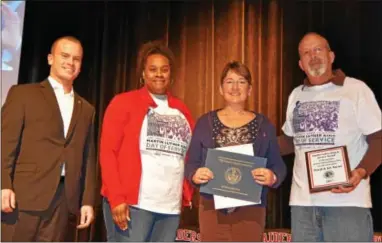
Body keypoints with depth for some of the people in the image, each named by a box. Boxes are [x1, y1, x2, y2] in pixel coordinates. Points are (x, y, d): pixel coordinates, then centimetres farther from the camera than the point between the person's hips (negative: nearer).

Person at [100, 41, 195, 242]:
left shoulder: (181, 110, 14)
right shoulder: (124, 102, 2)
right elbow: (107, 152, -3)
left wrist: (188, 191, 3)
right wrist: (116, 198, -12)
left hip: (171, 206, 4)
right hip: (132, 203, -4)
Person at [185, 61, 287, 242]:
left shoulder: (264, 125, 8)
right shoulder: (205, 122, 7)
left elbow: (278, 165, 5)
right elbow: (191, 163, 7)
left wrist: (272, 177, -17)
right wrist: (195, 175, -16)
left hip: (251, 209, 0)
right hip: (212, 206, 0)